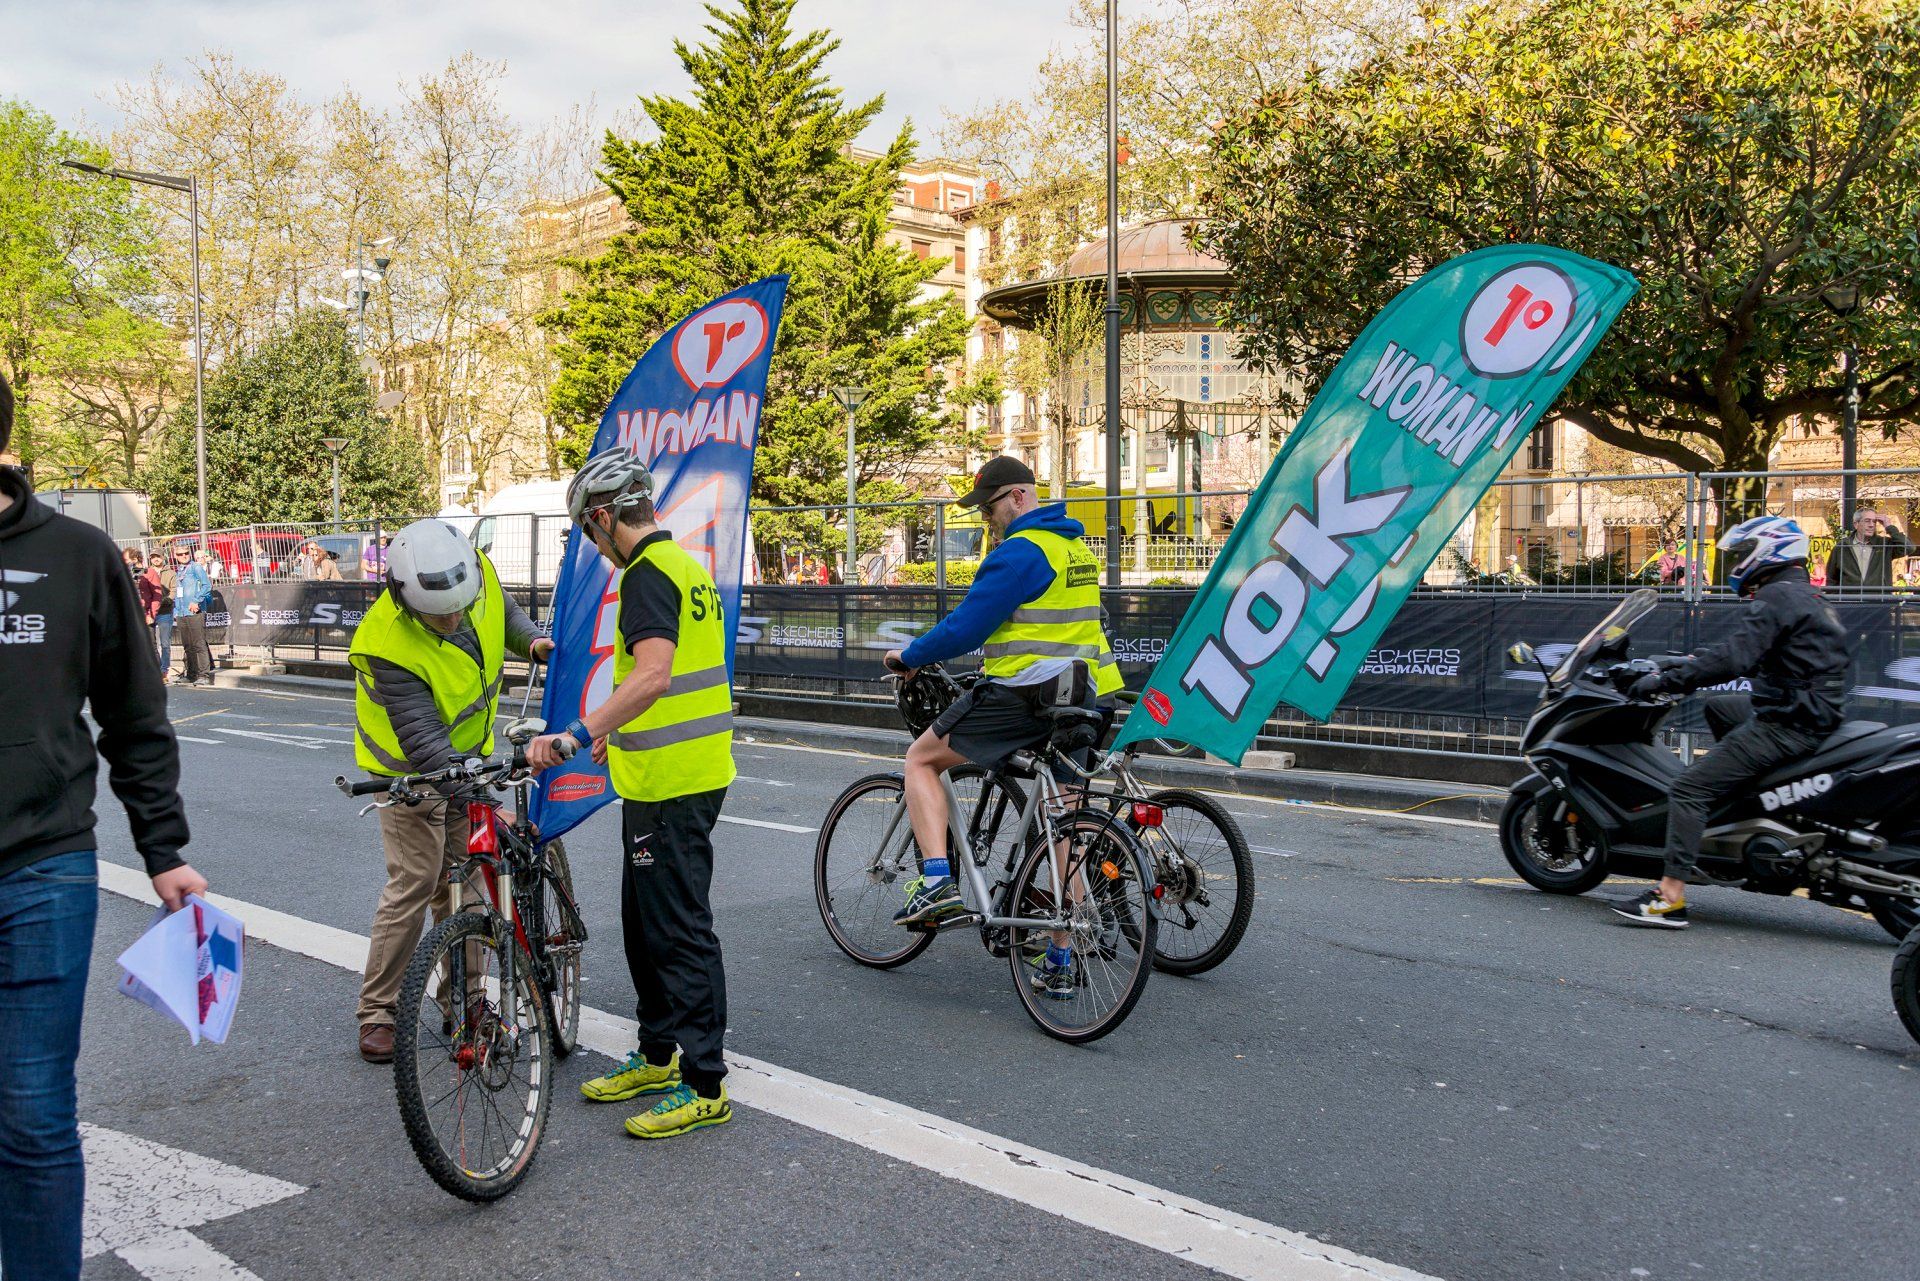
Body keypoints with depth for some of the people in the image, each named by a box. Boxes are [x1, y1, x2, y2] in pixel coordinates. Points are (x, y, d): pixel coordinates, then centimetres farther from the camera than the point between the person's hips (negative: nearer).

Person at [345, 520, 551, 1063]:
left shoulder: (480, 574, -20)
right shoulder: (389, 648, -36)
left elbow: (504, 611, 7)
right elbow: (425, 743, -37)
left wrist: (532, 641, -12)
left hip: (468, 754, 5)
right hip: (412, 770, -5)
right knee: (413, 885, -7)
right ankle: (377, 1014, 7)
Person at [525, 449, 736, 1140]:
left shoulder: (648, 574, -17)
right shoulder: (684, 565, 15)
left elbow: (653, 674, -33)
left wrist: (577, 734, -38)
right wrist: (616, 734, 35)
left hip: (671, 784, -10)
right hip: (690, 770, 10)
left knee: (681, 929, -3)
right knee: (645, 922, 19)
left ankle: (704, 1085, 5)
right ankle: (657, 1056, 32)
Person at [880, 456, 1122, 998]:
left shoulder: (1019, 551, -13)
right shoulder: (1076, 548, 17)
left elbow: (967, 626, -15)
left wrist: (909, 658, -1)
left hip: (1023, 696, -9)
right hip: (1082, 698, 9)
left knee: (921, 758, 7)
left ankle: (936, 879, -8)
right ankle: (1060, 963, 17)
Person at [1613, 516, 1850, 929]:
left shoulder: (1775, 597, -14)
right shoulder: (1806, 597, 19)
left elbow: (1733, 659, -26)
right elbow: (1746, 651, 26)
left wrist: (1664, 681, -21)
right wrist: (1688, 663, 23)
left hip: (1786, 724, -11)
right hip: (1817, 712, 11)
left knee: (1687, 790, -14)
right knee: (1718, 706, 34)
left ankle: (1670, 897, -21)